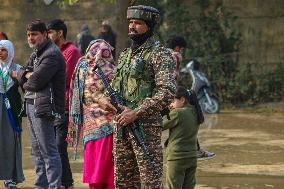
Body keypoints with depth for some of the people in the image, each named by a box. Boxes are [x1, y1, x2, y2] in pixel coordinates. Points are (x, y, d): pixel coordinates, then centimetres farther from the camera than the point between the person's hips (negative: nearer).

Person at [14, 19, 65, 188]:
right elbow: (20, 73, 18)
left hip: (43, 107, -10)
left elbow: (36, 82, -19)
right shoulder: (36, 53, 19)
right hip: (31, 104, 10)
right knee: (37, 150, 13)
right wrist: (26, 74, -5)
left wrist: (26, 83, 2)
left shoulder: (52, 55, -13)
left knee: (48, 151, -10)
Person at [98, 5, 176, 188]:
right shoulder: (125, 54, 18)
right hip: (121, 124, 8)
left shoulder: (160, 54, -8)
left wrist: (136, 112, -21)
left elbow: (167, 92, -18)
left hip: (146, 126, -8)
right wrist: (104, 99, 3)